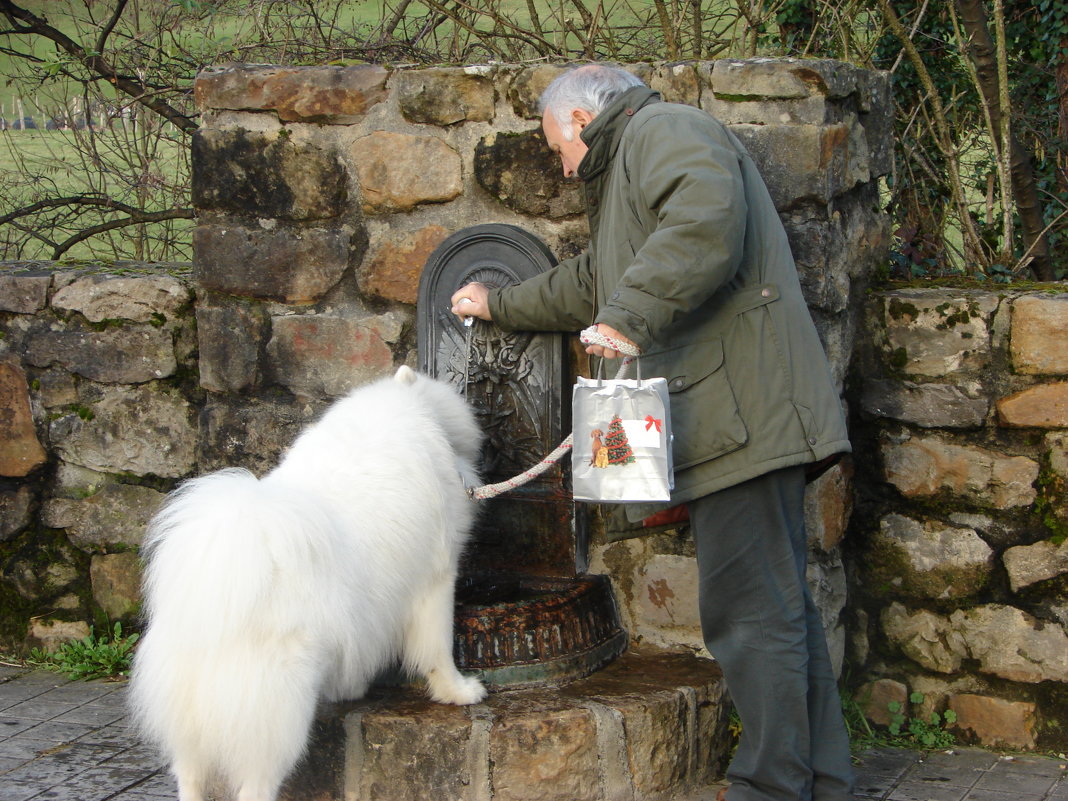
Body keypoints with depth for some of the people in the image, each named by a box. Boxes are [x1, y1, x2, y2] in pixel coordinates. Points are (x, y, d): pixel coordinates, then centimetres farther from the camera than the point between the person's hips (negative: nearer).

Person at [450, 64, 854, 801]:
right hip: (730, 421, 11)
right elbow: (590, 285, 45)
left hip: (739, 409, -11)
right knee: (780, 608, 12)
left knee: (753, 611, -9)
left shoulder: (662, 131, -2)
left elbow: (707, 218, -25)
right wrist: (500, 306, 53)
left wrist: (630, 316, -24)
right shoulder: (634, 164, 31)